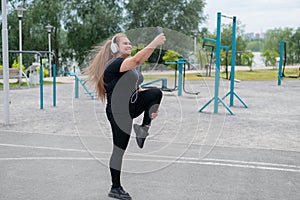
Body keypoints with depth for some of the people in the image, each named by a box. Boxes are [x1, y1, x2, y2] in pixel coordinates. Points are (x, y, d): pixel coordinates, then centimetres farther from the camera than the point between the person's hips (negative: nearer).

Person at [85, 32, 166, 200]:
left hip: (132, 106, 8)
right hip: (119, 111, -8)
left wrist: (151, 107, 2)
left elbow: (137, 89, 15)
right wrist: (154, 43, -38)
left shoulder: (130, 66, 15)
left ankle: (143, 129, -1)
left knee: (156, 92, -13)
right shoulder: (113, 64, -14)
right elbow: (137, 60, -32)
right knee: (119, 149, -2)